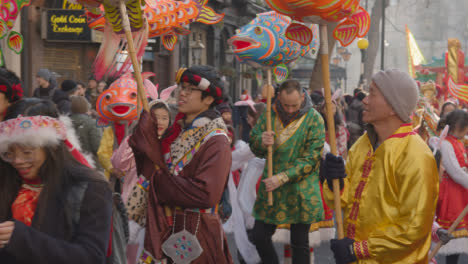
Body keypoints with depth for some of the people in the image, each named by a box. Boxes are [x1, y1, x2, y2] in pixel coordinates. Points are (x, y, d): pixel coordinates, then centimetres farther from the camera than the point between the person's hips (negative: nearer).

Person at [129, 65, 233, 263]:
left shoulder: (215, 142, -14)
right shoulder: (178, 132, 10)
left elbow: (205, 194, -24)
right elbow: (149, 167, 6)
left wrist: (159, 180, -14)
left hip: (196, 235, -7)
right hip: (165, 231, 7)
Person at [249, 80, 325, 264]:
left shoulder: (314, 119, -9)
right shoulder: (270, 114, 2)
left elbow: (311, 158, -12)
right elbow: (253, 145, 9)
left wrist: (283, 178, -20)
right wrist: (261, 142, -16)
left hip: (300, 190, -3)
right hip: (271, 188, 4)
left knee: (299, 243, 6)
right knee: (259, 236, 4)